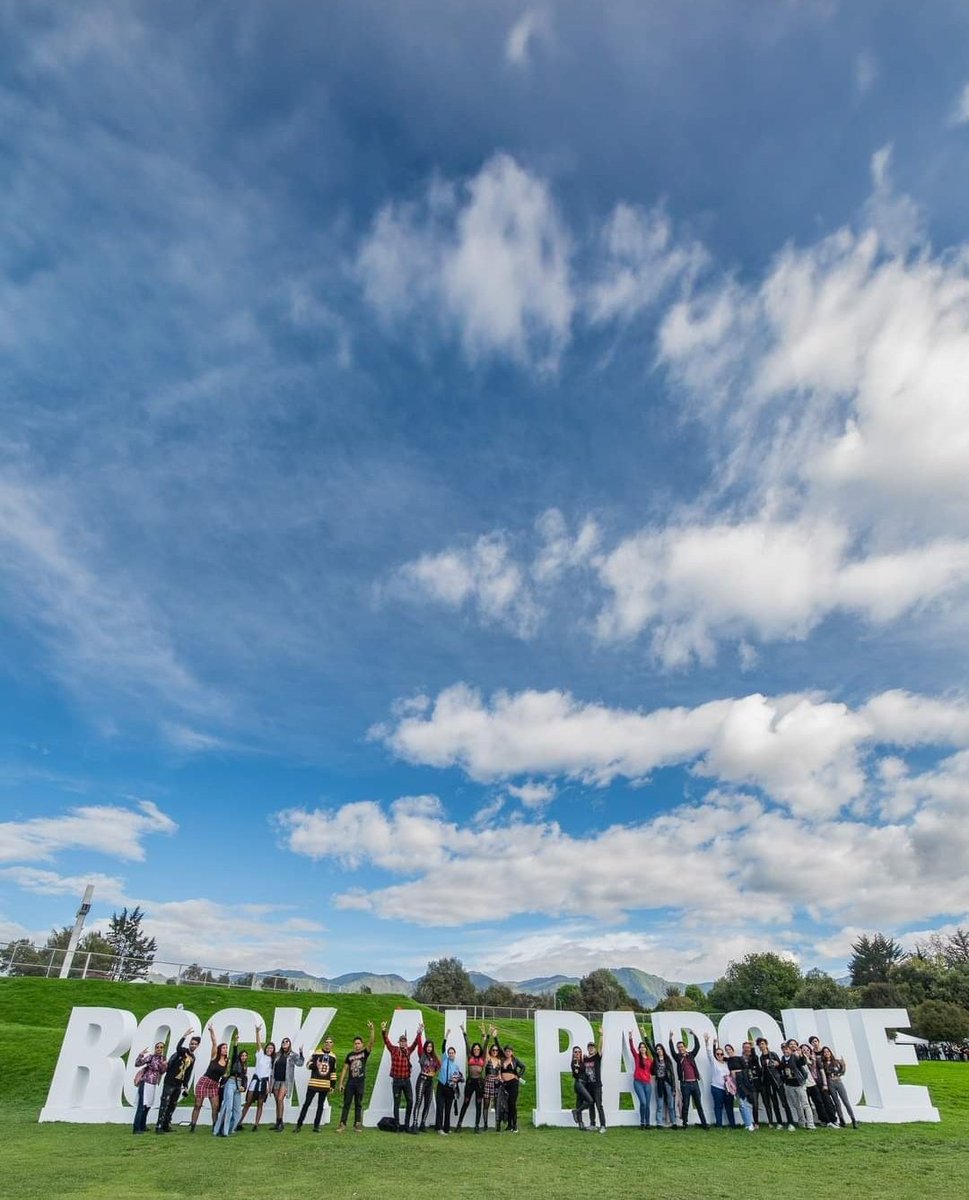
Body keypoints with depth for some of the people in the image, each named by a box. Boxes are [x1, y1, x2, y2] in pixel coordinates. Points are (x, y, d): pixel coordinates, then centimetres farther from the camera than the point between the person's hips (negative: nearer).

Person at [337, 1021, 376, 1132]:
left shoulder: (365, 1052, -1)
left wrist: (371, 1030, -32)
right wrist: (340, 1083, 1)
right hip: (350, 1082, 1)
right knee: (346, 1103, 1)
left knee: (358, 1104, 6)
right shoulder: (350, 1055, 5)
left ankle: (357, 1124, 14)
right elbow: (345, 1069, 7)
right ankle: (342, 1124, 6)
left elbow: (371, 1043, -17)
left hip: (360, 1082, -1)